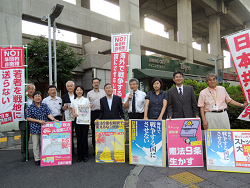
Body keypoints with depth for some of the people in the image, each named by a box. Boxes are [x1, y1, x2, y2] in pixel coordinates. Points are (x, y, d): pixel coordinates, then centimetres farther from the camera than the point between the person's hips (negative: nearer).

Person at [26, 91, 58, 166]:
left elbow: (49, 114, 0)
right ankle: (37, 159, 18)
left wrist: (54, 119, -19)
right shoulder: (30, 107, -2)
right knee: (36, 144, 6)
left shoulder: (45, 106, 6)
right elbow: (28, 118, -3)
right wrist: (39, 121, -12)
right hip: (35, 129, -2)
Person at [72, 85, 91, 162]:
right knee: (79, 139, 4)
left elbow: (89, 110, 4)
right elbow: (73, 112, 12)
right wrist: (74, 114, -10)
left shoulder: (86, 100, 6)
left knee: (84, 139, -2)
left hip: (85, 121, -2)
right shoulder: (74, 101, 13)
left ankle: (85, 156, 11)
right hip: (77, 121, 3)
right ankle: (79, 156, 15)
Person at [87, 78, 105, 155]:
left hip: (102, 113, -1)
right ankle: (95, 149, 15)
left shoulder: (103, 92, 11)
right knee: (94, 131, 5)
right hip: (93, 113, 1)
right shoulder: (89, 93, 13)